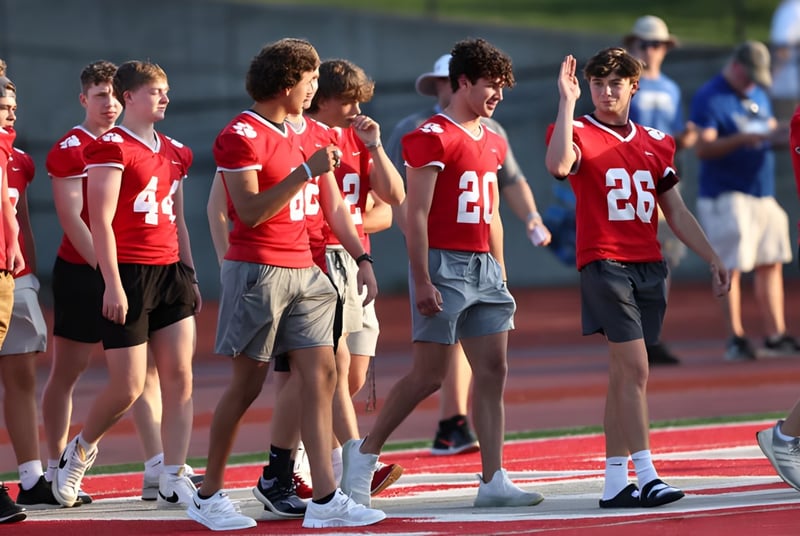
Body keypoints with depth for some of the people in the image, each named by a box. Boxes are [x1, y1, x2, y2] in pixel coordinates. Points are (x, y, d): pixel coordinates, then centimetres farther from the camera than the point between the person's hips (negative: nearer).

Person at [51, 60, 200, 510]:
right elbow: (101, 221, -12)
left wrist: (190, 276, 17)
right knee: (128, 387, -4)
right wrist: (113, 284, -17)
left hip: (170, 273, 7)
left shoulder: (175, 153, 15)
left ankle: (174, 481, 1)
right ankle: (79, 452, 21)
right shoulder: (111, 147, -8)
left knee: (180, 379, -1)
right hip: (128, 274, -7)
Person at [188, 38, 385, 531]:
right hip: (257, 270, -8)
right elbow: (251, 211, -18)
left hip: (302, 272, 8)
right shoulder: (241, 136, -10)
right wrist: (306, 171, -21)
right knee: (248, 383, -2)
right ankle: (209, 496, 10)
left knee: (321, 374, -3)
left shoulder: (294, 136, 17)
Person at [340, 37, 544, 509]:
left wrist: (500, 275, 17)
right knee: (430, 374, -6)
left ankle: (494, 480, 4)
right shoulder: (433, 138, -11)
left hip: (483, 267, 8)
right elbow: (416, 215, -14)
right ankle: (364, 454, 10)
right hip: (444, 264, -8)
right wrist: (423, 281, -18)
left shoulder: (492, 142, 15)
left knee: (494, 369, 3)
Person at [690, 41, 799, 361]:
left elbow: (769, 130, 25)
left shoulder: (758, 95, 16)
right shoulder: (709, 97, -9)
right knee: (732, 267, -8)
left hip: (763, 195, 8)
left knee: (771, 264, 8)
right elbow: (703, 148, -16)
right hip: (727, 197, -8)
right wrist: (740, 139, -30)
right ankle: (735, 339, -5)